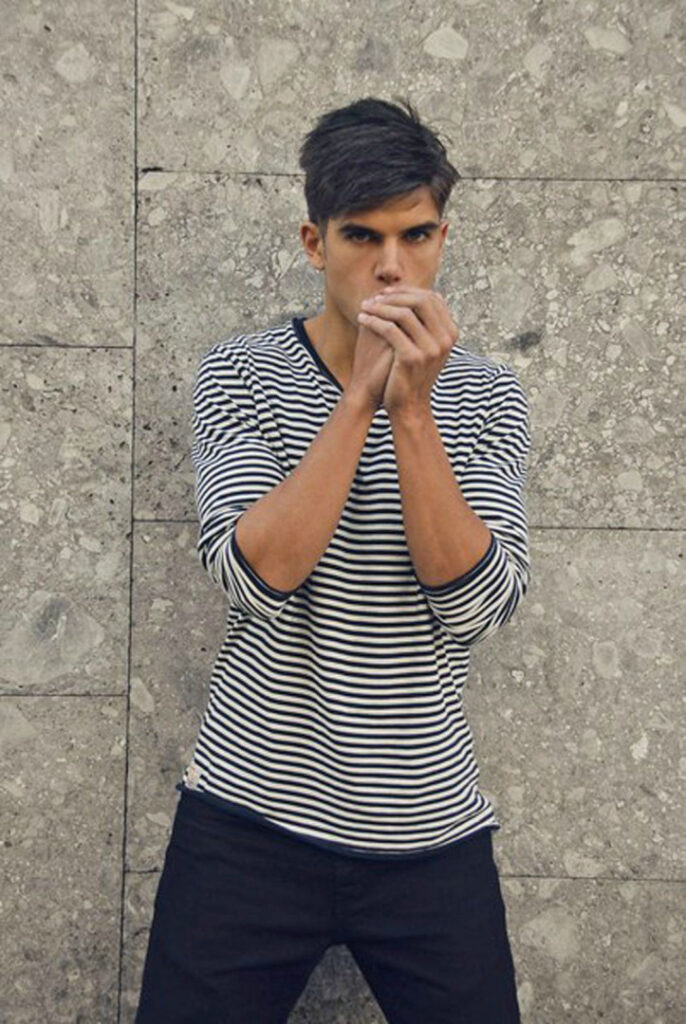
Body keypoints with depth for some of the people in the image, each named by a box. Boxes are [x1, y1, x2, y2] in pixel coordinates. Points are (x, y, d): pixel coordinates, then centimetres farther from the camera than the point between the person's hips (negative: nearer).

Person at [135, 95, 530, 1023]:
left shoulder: (486, 397, 1)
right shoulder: (240, 374, -3)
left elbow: (477, 606, -11)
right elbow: (259, 575, -17)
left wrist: (412, 411, -19)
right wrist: (362, 397, -21)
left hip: (431, 828, 2)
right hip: (250, 815, -1)